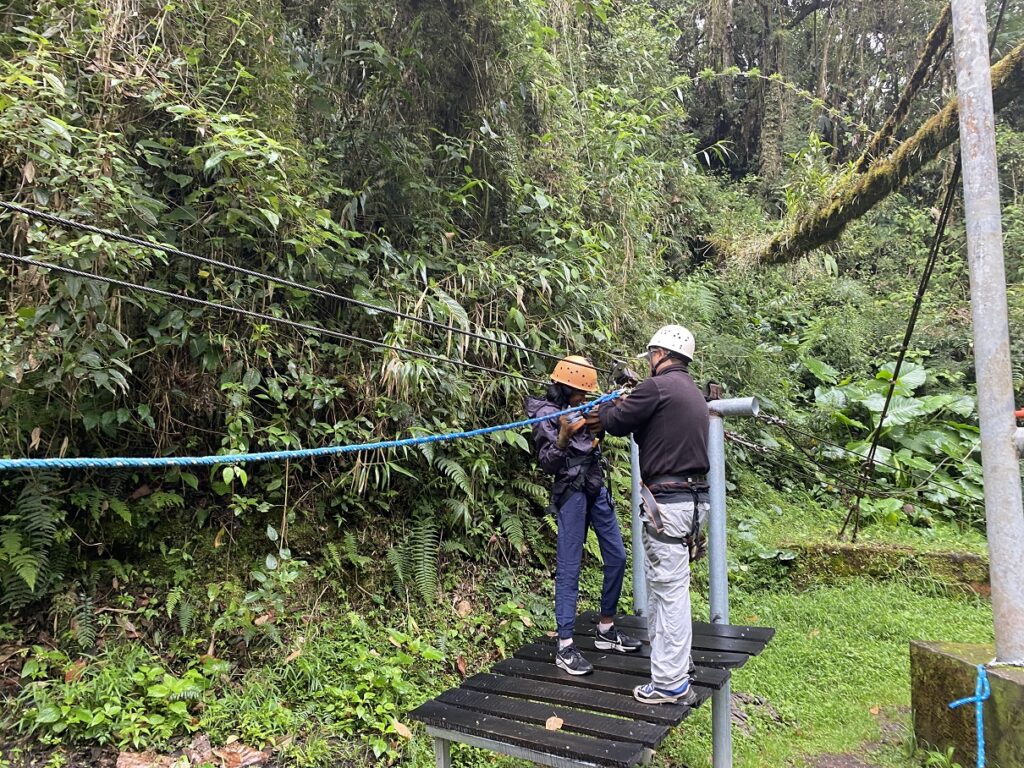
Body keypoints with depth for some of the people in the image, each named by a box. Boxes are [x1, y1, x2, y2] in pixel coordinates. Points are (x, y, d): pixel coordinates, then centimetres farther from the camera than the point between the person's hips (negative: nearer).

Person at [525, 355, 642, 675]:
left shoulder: (578, 409, 12)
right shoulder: (546, 416, -9)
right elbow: (547, 463, -14)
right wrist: (563, 437, -29)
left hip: (597, 490, 8)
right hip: (572, 493, -8)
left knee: (617, 557, 11)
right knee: (569, 568, -6)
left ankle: (606, 629, 25)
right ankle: (565, 647, 0)